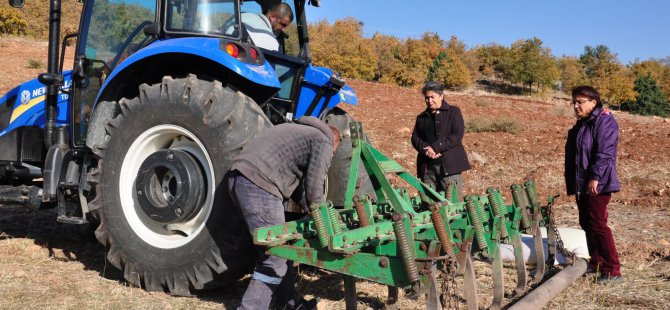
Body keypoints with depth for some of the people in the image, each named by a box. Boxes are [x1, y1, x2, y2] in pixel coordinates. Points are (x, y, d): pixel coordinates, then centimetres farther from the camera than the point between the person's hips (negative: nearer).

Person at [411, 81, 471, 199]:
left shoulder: (453, 112, 5)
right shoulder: (421, 117, 19)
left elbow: (457, 135, -7)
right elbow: (415, 137, 11)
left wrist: (436, 147, -14)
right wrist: (425, 149, -10)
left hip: (449, 164, -4)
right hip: (427, 166, 4)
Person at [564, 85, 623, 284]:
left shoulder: (604, 121, -11)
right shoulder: (581, 124, 18)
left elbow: (604, 153, -20)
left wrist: (595, 177, -25)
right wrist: (571, 182, 21)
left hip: (597, 185, -10)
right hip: (582, 185, 10)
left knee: (598, 225, -10)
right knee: (586, 224, 15)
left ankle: (613, 271, -5)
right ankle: (596, 263, 27)